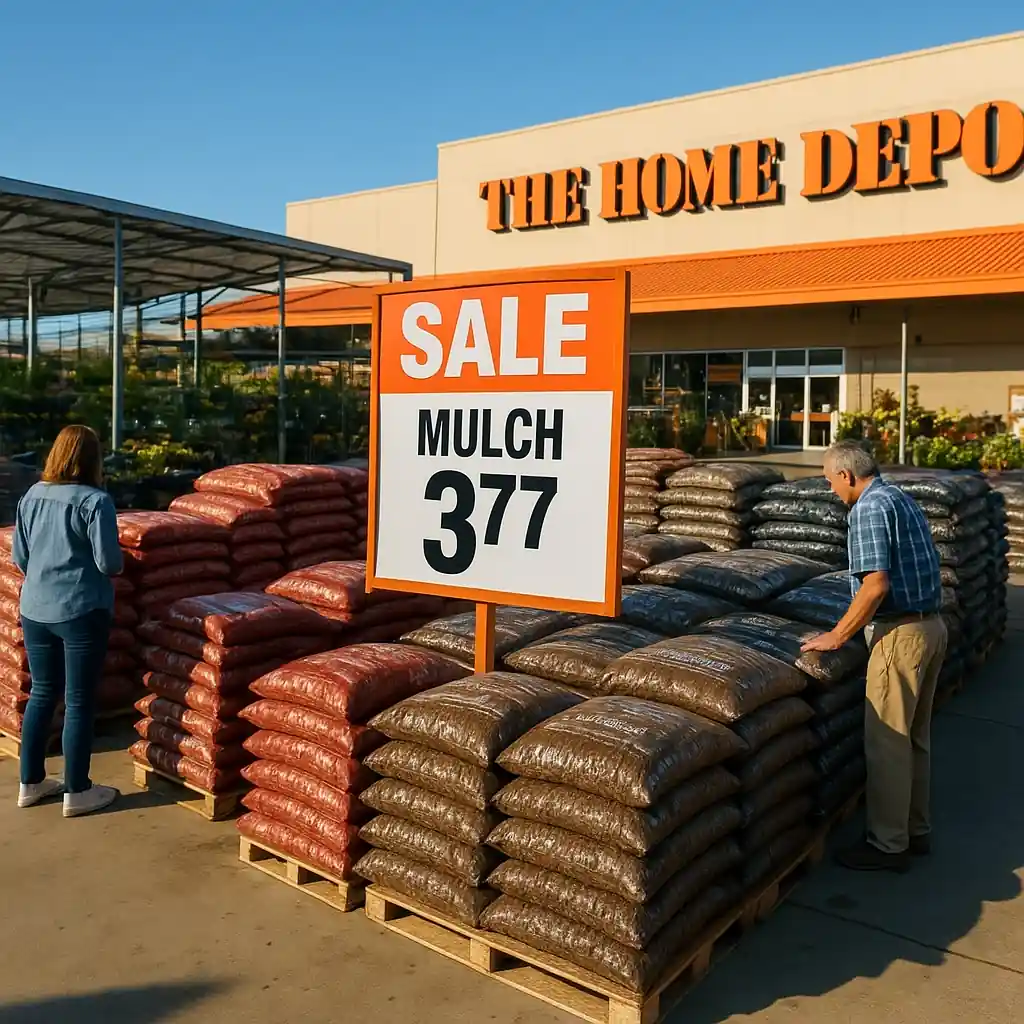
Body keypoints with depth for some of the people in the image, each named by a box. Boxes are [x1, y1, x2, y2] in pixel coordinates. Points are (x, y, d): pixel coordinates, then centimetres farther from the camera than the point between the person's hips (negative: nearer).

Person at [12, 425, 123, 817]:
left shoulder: (31, 496, 5)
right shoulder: (95, 500, -14)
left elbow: (19, 556, 11)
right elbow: (110, 563, -15)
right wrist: (120, 563, 7)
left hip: (35, 610, 6)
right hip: (81, 612, -6)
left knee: (42, 694, 17)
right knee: (79, 702, 3)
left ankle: (31, 783, 26)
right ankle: (77, 792, 11)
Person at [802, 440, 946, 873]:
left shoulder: (870, 508, -15)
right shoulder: (903, 499, 14)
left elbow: (876, 585, -24)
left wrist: (836, 637, -16)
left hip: (900, 634, -10)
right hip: (932, 625, 10)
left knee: (887, 742, 0)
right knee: (916, 738, 18)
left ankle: (888, 844, 9)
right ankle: (916, 831, 29)